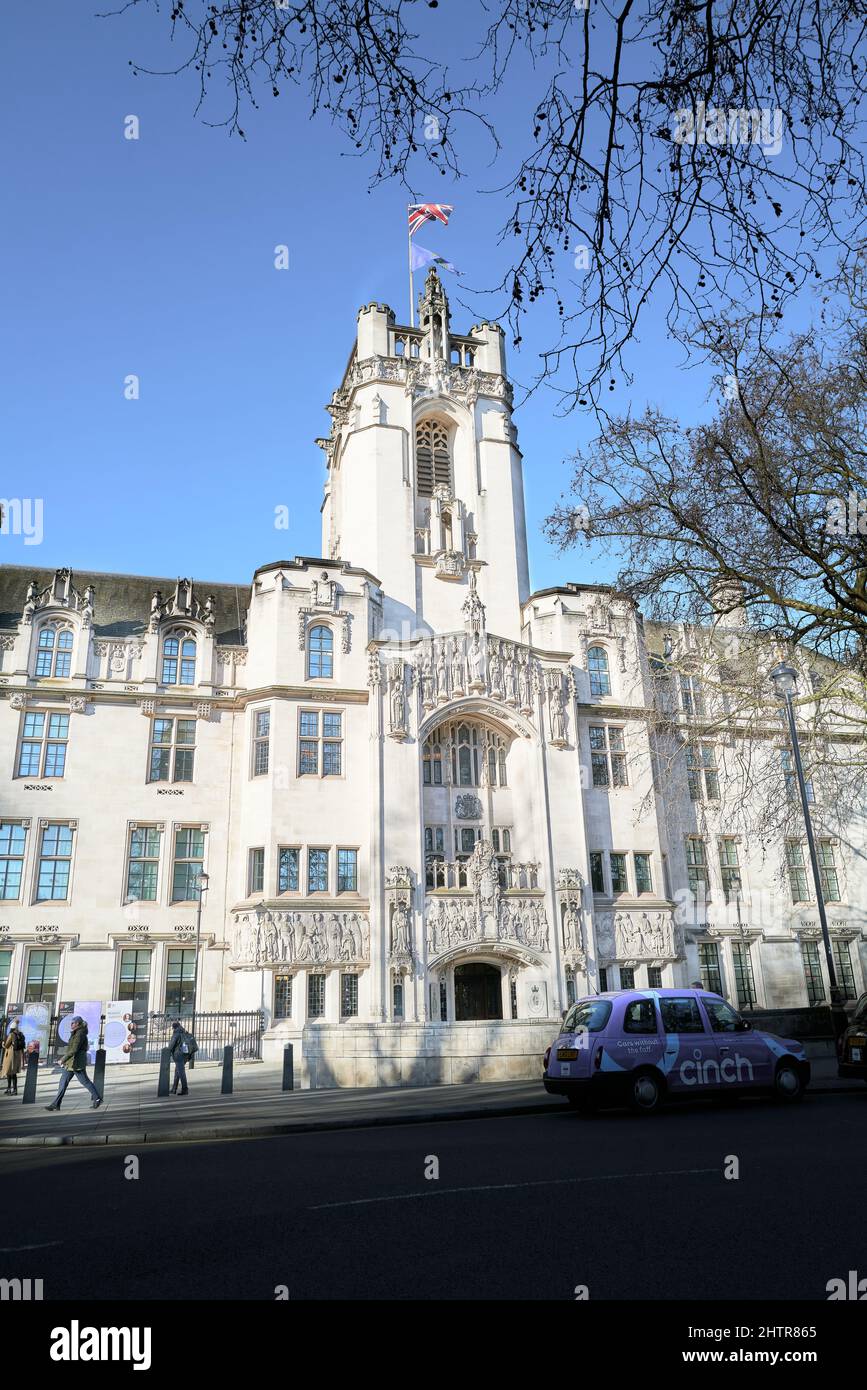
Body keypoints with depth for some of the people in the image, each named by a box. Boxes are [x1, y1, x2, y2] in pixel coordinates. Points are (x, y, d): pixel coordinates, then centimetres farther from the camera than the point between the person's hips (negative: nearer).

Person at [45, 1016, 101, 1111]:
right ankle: (55, 1104, 7)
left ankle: (97, 1098, 7)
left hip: (76, 1062, -10)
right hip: (70, 1063, 10)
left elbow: (74, 1050, -23)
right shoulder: (76, 1033, 15)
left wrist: (63, 1059, -18)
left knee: (85, 1081, -2)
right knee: (63, 1082, 6)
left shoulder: (80, 1034, -17)